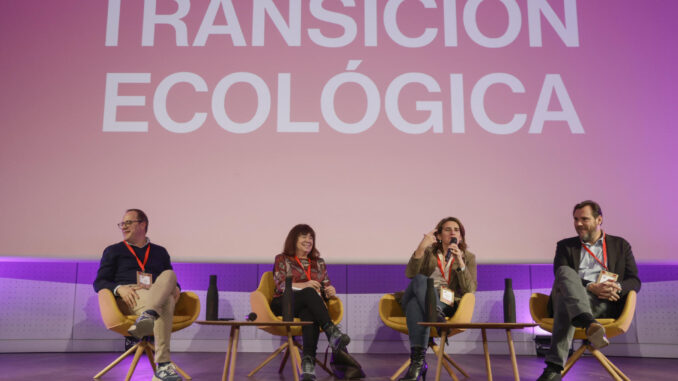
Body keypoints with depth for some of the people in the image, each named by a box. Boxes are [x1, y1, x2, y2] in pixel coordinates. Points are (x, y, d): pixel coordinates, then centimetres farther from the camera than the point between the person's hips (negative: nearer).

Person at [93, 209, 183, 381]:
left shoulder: (160, 252, 30)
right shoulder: (113, 251, 23)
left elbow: (171, 281, 28)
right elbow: (99, 283, 13)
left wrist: (176, 288, 0)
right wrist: (119, 289, -11)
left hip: (159, 295, 3)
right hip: (129, 298, -3)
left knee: (169, 275, -36)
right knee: (164, 304, -39)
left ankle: (147, 316, -62)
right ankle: (163, 365, -55)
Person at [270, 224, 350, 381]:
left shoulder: (318, 262, 24)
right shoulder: (282, 259, 13)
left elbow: (327, 286, 17)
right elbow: (281, 285, -3)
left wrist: (331, 291, -9)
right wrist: (303, 285, -21)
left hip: (309, 306, 2)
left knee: (309, 314, -39)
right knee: (309, 292, -37)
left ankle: (308, 361, -55)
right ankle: (332, 332, -51)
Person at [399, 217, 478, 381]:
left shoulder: (468, 257, 15)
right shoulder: (429, 252, 18)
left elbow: (470, 290, -2)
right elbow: (410, 274, -3)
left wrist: (459, 261, -13)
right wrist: (421, 248, -16)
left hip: (445, 304, -2)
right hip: (415, 298, 2)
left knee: (415, 304, -38)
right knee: (421, 279, -36)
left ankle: (417, 361, -51)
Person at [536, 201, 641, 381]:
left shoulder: (620, 245, 24)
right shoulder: (566, 246, 24)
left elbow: (635, 281, 14)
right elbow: (562, 277, 5)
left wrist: (617, 287, -12)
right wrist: (591, 287, -15)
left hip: (605, 304, -1)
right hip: (571, 297, 1)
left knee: (566, 301, -38)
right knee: (565, 272, -36)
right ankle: (591, 326, -60)